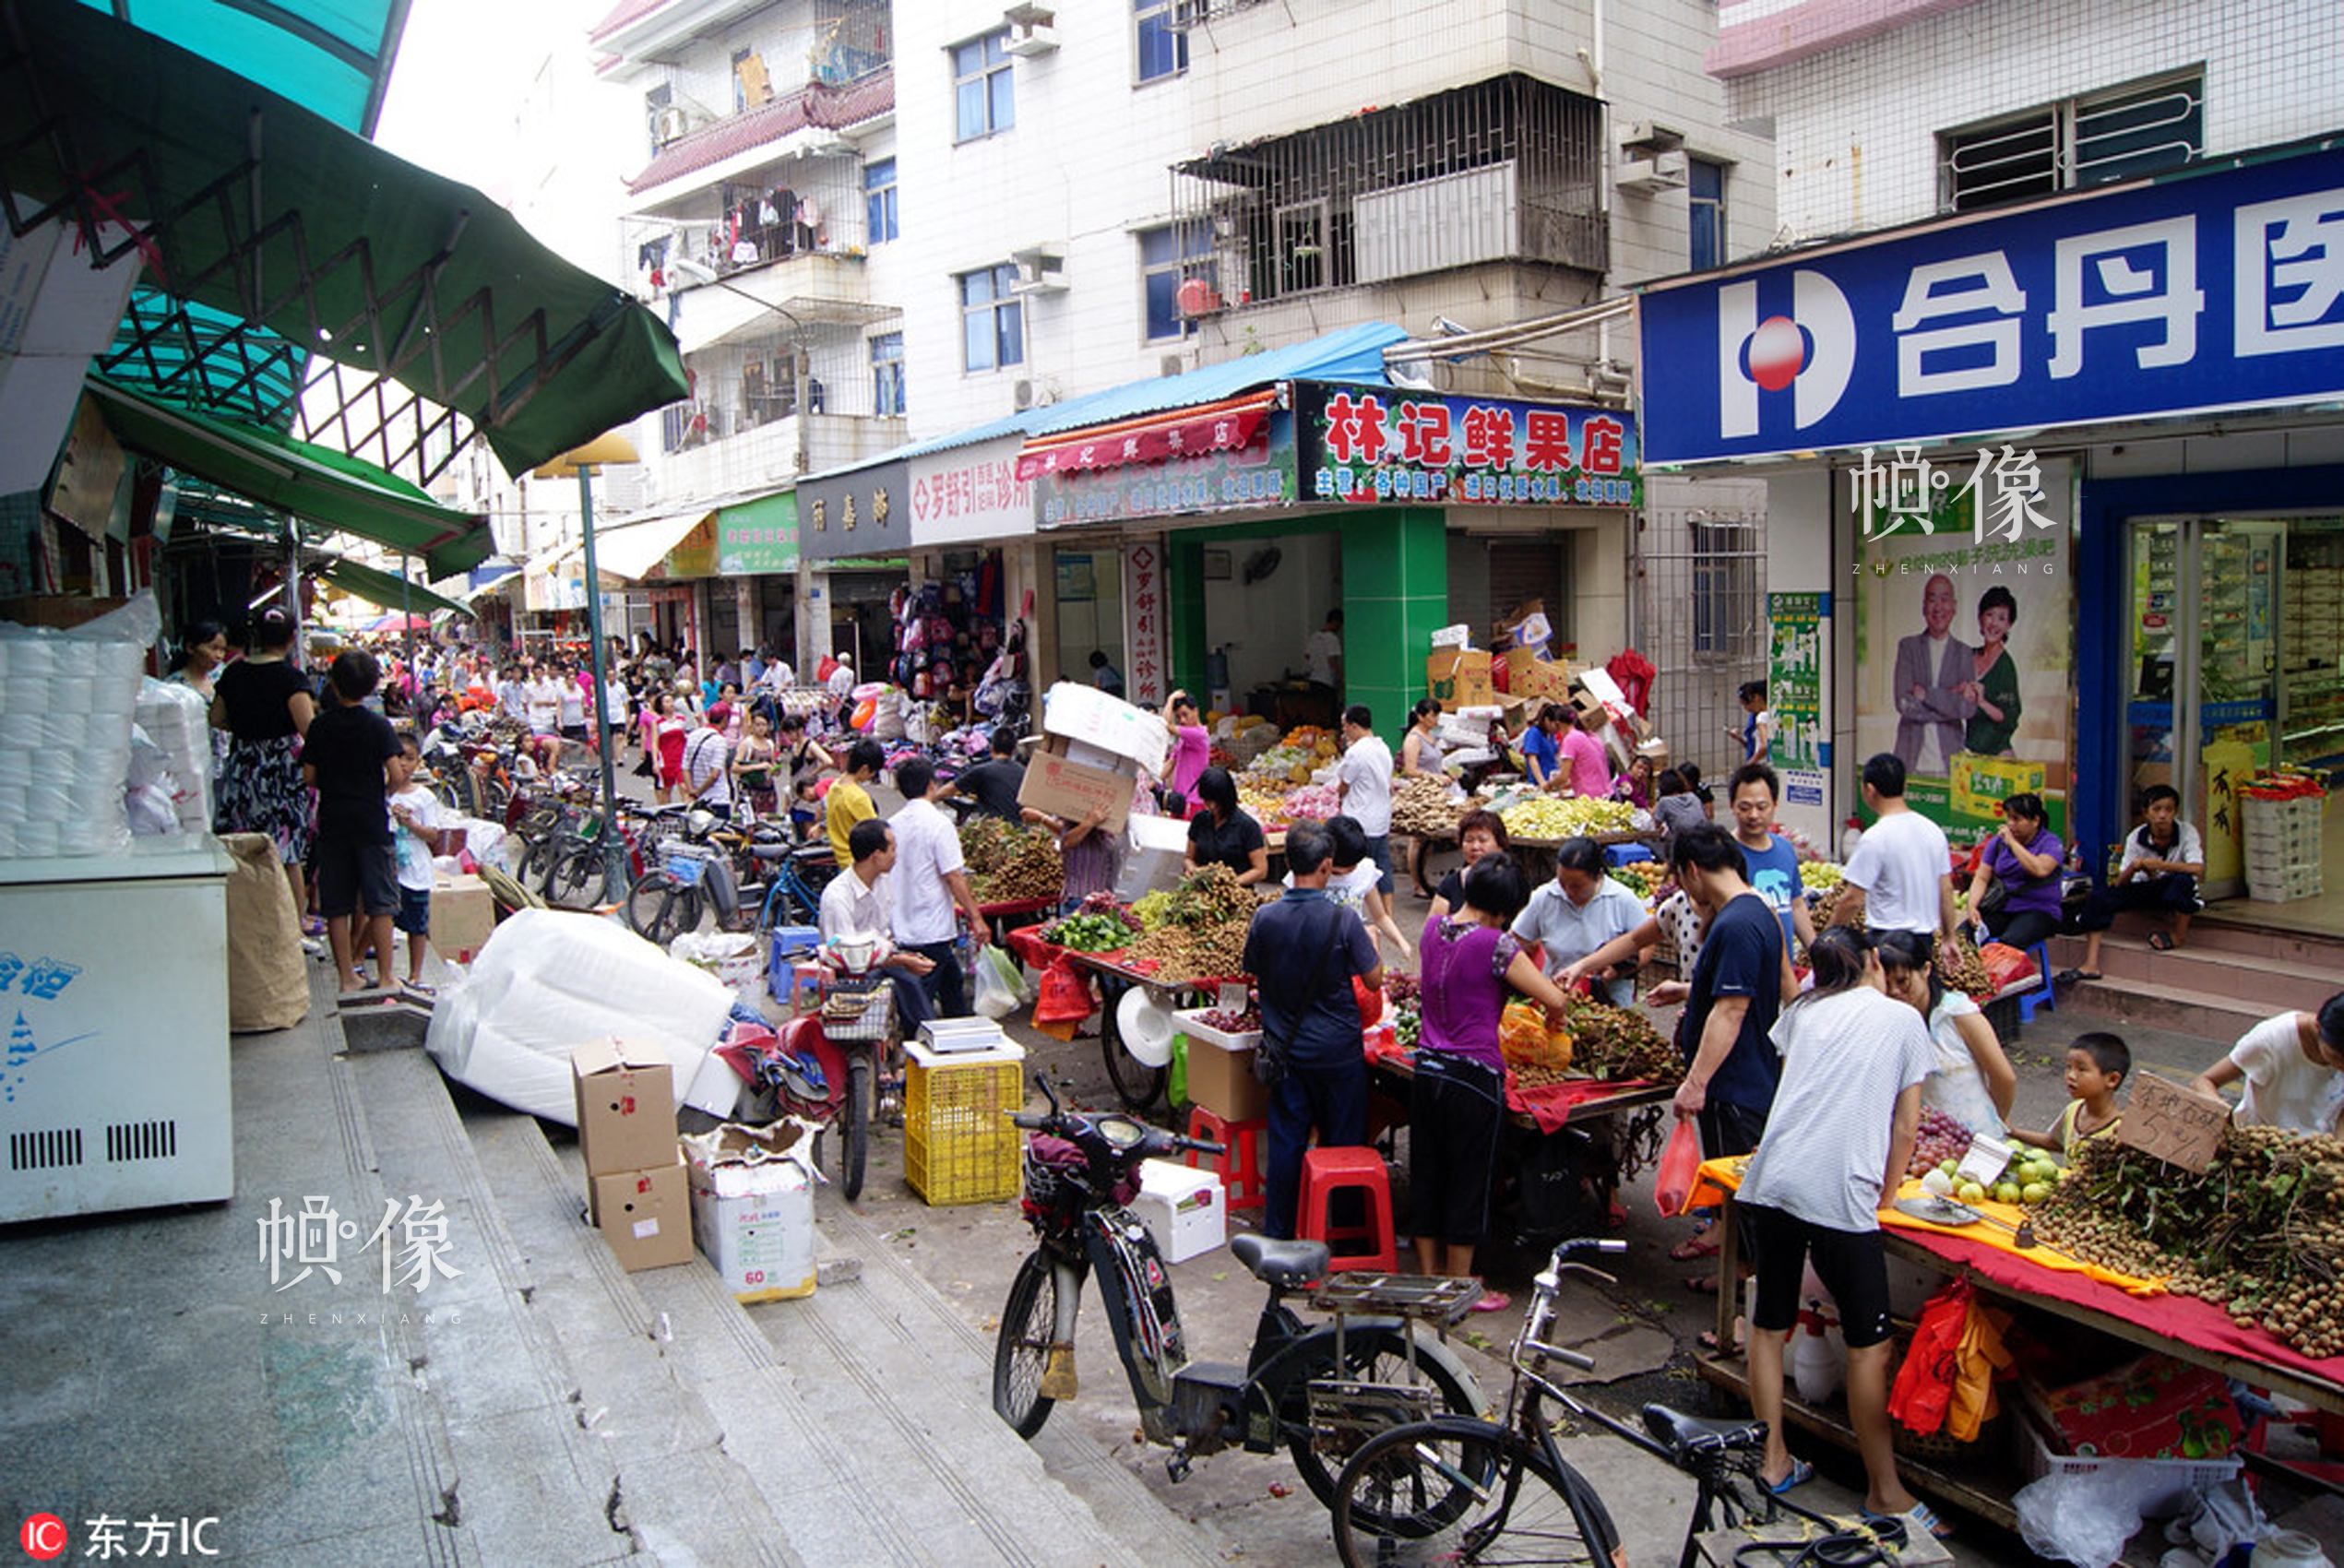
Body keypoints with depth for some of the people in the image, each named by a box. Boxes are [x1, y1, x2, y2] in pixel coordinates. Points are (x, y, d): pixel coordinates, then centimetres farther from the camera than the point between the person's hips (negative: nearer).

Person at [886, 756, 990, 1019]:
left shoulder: (893, 824, 5)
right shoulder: (938, 823, -15)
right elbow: (953, 876, -17)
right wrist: (976, 917, -9)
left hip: (903, 927, 8)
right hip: (932, 929, -8)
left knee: (953, 983, 21)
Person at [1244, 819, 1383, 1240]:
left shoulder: (1265, 918, -7)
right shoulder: (1342, 920, -16)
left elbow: (1253, 973, 7)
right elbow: (1374, 979, -7)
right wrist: (1371, 942, 11)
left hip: (1285, 1050, 3)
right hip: (1338, 1051, -3)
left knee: (1286, 1142, 11)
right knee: (1343, 1144, 11)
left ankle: (1278, 1236, 19)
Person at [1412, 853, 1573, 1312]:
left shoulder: (1434, 927, 3)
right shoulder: (1495, 944, -16)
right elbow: (1555, 1001, -13)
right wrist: (1552, 1019, 7)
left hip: (1427, 1068, 7)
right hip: (1474, 1076, -7)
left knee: (1426, 1173, 15)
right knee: (1469, 1179, 7)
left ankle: (1428, 1275, 27)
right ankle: (1459, 1287, 17)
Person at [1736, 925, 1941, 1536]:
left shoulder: (1800, 1011, 17)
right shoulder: (1903, 1020, 10)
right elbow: (1906, 1127, 8)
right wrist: (1885, 1197, 18)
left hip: (1772, 1181, 4)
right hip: (1843, 1194, -4)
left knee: (1768, 1323, 15)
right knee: (1869, 1342, 7)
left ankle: (1773, 1461, 26)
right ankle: (1883, 1490, 16)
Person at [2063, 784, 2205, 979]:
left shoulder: (2187, 832, -15)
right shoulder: (2136, 837, -8)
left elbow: (2198, 869, -32)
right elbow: (2120, 883, -11)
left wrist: (2158, 865, -34)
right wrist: (2134, 867, -32)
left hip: (2178, 896, -3)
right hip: (2146, 891, 3)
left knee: (2183, 879, -38)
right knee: (2100, 896, -20)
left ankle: (2179, 935, -12)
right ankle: (2091, 965, -25)